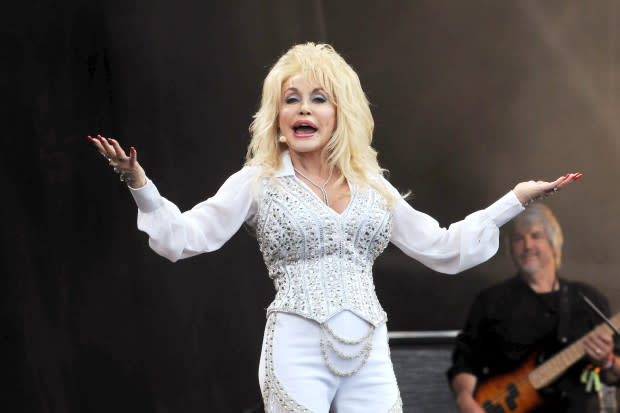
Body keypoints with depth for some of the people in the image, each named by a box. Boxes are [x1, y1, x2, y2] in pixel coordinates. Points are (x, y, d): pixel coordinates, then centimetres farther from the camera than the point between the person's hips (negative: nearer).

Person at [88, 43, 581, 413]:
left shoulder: (372, 187, 15)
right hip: (299, 353, -3)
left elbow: (444, 249, 19)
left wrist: (516, 199, 15)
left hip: (370, 355, 3)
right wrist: (140, 185, -19)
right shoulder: (259, 183, 6)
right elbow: (184, 237, -3)